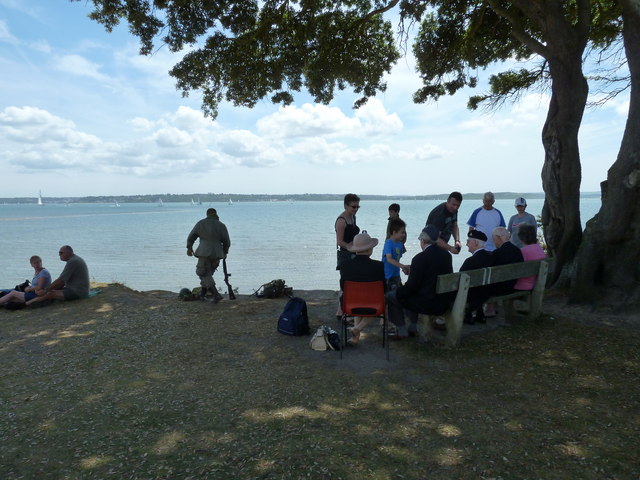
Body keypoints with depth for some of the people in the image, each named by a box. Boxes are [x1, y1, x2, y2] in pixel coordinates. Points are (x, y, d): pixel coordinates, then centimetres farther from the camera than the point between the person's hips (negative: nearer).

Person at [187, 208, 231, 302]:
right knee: (208, 272, 22)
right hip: (217, 254, 2)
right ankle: (202, 293, 26)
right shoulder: (221, 226, 1)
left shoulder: (201, 223, 1)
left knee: (204, 274, 5)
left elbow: (191, 237, 9)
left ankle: (216, 295, -10)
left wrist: (189, 247, 26)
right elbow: (227, 242, 2)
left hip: (204, 253, -2)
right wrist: (225, 252, 20)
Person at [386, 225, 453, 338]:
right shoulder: (446, 255, 3)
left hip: (428, 304, -8)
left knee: (391, 296, 8)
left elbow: (411, 286, -16)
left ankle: (402, 332, 16)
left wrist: (399, 290, 4)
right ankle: (412, 328, 35)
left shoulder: (420, 258, -19)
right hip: (444, 303, 8)